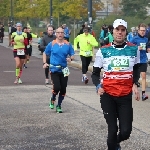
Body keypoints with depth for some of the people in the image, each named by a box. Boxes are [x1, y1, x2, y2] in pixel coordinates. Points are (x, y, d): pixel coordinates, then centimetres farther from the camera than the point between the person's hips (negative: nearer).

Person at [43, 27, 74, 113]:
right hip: (54, 69, -2)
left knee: (63, 89, 3)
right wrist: (44, 63, 0)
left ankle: (59, 105, 20)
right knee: (57, 87, -15)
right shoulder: (52, 44, 1)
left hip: (64, 70, 3)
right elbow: (45, 53, 12)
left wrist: (70, 58, -14)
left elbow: (72, 55, 8)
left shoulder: (68, 44, 5)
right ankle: (52, 99, 16)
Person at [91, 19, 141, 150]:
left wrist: (134, 84, 1)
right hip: (108, 96, -1)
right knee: (113, 129, 0)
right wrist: (98, 86, -14)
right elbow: (95, 73, 5)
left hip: (126, 96, 1)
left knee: (125, 131, -1)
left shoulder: (133, 49, 3)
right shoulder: (103, 51, -2)